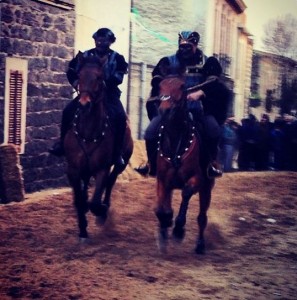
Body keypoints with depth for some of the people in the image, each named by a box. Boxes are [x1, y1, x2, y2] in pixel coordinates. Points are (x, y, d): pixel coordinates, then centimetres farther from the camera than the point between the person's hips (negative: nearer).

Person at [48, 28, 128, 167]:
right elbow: (71, 70, 10)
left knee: (120, 116, -28)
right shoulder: (85, 55, 7)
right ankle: (63, 143, -2)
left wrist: (104, 83, -29)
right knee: (68, 111, -15)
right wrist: (75, 82, -11)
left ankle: (117, 152, -20)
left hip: (109, 94, -3)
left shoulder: (117, 58, -1)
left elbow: (118, 77, -14)